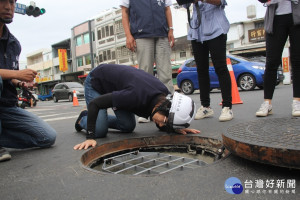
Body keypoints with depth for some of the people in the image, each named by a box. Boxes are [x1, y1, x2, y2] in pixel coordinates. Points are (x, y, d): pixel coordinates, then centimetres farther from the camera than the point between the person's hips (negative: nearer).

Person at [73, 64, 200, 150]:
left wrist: (176, 128, -22)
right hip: (96, 83, -6)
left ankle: (101, 119, 19)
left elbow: (161, 125, -2)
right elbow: (94, 103, -35)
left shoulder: (164, 96, -21)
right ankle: (84, 119, 17)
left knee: (128, 127, -6)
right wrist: (90, 137, -35)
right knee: (100, 131, -16)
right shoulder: (137, 95, -43)